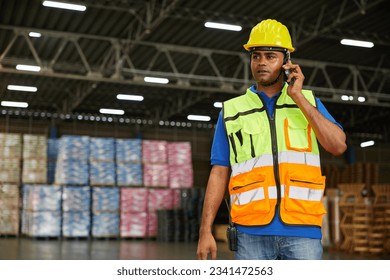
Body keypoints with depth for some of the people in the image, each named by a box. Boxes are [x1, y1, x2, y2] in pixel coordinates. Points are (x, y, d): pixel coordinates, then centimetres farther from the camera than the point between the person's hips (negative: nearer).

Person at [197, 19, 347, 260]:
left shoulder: (308, 101, 13)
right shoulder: (232, 110, 10)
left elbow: (338, 146, -2)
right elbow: (219, 173, 8)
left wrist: (299, 98, -4)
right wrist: (206, 231, 0)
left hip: (302, 229, 0)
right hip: (252, 231, 0)